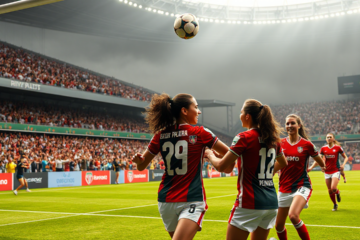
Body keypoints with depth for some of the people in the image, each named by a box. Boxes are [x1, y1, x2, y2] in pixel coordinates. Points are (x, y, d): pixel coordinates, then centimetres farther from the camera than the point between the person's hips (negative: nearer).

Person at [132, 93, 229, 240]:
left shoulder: (160, 135, 6)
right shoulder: (200, 133, -3)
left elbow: (141, 166, 10)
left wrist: (138, 160, -11)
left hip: (166, 201, 5)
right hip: (192, 201, -5)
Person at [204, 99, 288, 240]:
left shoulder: (244, 138, -11)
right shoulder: (273, 138, 9)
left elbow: (221, 166, -11)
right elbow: (283, 163, 27)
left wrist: (210, 154, 7)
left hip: (249, 203, -7)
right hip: (271, 202, 7)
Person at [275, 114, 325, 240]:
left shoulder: (307, 144, -4)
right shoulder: (280, 143, 3)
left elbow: (322, 163, 8)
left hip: (302, 186, -4)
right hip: (284, 189, 4)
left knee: (293, 215, -30)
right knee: (278, 225, 9)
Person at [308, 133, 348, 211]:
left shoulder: (338, 147, -4)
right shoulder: (323, 148, 3)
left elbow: (345, 157, 5)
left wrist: (343, 165, -13)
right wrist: (311, 167, -3)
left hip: (336, 171, -3)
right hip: (327, 172, 3)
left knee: (333, 188, -19)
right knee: (330, 191, 6)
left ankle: (337, 193, 17)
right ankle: (335, 205, 28)